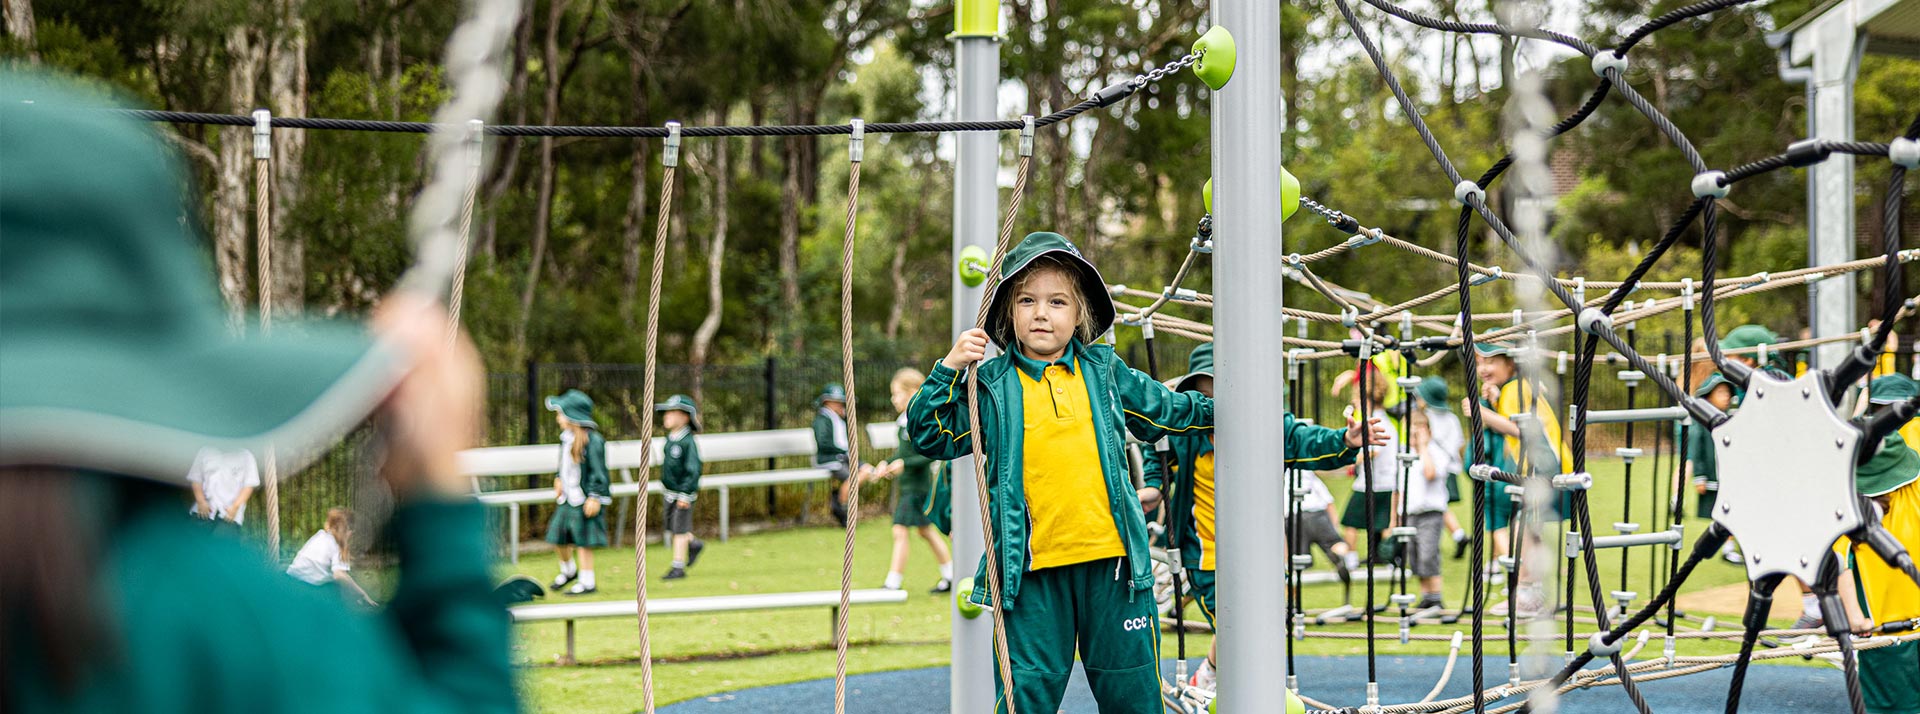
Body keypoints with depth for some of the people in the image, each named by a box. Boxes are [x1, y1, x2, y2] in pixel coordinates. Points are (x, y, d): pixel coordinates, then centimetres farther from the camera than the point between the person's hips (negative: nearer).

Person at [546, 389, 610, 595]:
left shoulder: (592, 440, -18)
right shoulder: (566, 437, 8)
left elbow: (598, 472, -17)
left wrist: (594, 497, -19)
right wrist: (559, 480, 13)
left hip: (585, 499, -8)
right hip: (567, 498, 8)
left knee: (583, 541, -2)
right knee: (557, 536, 13)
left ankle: (587, 581, 9)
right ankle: (568, 570, 37)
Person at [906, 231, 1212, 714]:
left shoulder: (1105, 371, 11)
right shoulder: (992, 384, 4)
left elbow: (1164, 411, 26)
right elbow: (931, 436, 2)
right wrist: (948, 372, -8)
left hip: (1111, 558, 2)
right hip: (1032, 568, -2)